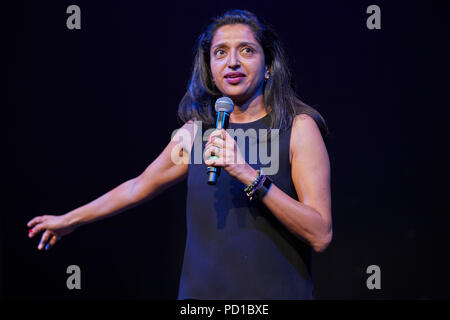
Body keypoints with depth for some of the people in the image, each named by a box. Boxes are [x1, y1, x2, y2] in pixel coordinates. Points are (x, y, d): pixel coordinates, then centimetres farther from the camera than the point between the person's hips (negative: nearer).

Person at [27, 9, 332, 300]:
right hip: (201, 292, 3)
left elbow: (321, 235, -15)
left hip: (276, 293, -3)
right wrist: (69, 220, 30)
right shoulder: (196, 131, 5)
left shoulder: (299, 127, -7)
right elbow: (139, 187, 21)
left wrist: (247, 174, -24)